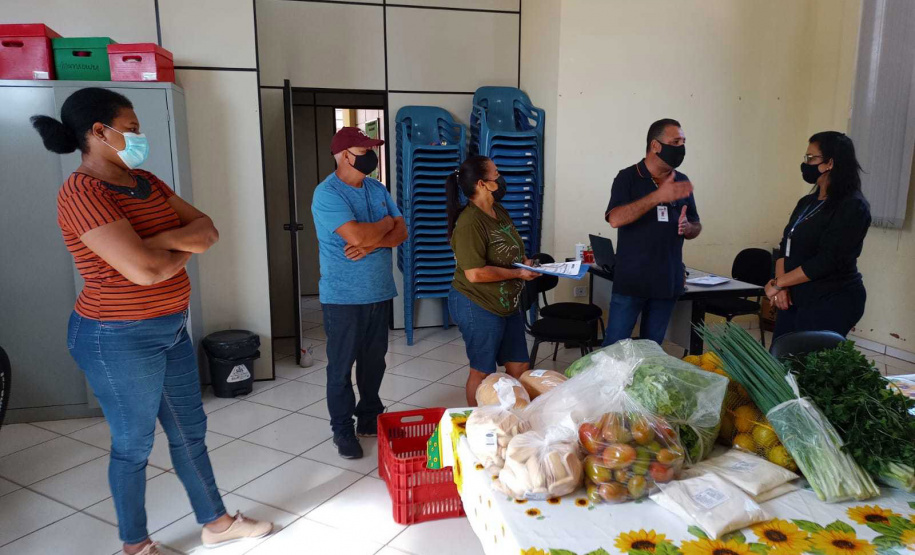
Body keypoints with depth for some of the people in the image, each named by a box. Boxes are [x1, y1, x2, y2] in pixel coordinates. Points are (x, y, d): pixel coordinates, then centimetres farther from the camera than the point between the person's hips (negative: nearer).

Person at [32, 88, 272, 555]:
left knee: (189, 429, 18)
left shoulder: (145, 182, 7)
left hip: (171, 330, 8)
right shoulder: (82, 193, -20)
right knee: (134, 445, 10)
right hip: (121, 341, -8)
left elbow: (207, 229, 0)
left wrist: (159, 239, -19)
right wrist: (186, 247, -8)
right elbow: (144, 269, -29)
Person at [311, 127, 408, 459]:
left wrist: (372, 243, -16)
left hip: (380, 292, 7)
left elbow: (401, 232, 4)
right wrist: (386, 223, -8)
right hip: (344, 297, -7)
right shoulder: (327, 193, -15)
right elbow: (356, 235, -27)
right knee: (342, 366, 5)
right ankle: (343, 430, 19)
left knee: (374, 361, 16)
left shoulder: (377, 189, 9)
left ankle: (370, 419, 32)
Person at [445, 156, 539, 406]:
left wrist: (524, 261, 0)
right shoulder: (469, 223, -22)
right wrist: (518, 273, -18)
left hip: (509, 304, 9)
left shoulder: (500, 212, 6)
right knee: (482, 372, 7)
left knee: (519, 367, 14)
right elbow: (475, 273, -27)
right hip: (479, 308, -9)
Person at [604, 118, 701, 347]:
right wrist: (658, 195, -27)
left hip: (668, 280, 5)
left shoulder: (681, 182, 9)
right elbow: (615, 219, -20)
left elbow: (696, 226, 17)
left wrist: (688, 228, -8)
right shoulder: (628, 178, -5)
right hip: (631, 280, -4)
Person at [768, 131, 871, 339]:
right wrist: (781, 286, -6)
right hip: (796, 298, 7)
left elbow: (826, 261, -19)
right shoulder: (807, 203, 14)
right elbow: (786, 247, 10)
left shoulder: (852, 207, -12)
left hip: (832, 303, -7)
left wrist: (777, 283, -13)